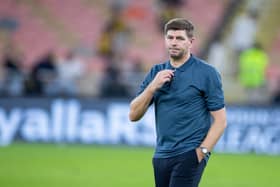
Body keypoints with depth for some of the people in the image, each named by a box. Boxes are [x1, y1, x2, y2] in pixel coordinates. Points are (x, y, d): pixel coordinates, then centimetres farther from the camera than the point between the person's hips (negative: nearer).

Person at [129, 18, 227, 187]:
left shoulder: (207, 73, -4)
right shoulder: (156, 73, 12)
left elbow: (220, 120, -5)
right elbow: (134, 115, 6)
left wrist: (202, 152, -15)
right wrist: (153, 86, -8)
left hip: (189, 155, -6)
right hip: (161, 155, 6)